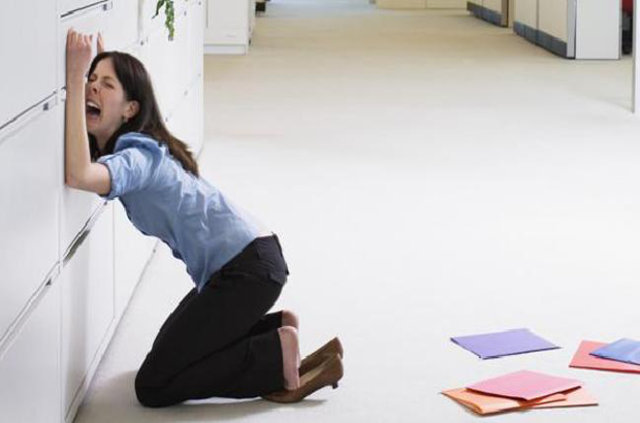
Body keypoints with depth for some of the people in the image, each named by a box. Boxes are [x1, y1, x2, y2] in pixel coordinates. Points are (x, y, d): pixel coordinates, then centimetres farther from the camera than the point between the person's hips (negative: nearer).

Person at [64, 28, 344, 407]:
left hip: (248, 268, -10)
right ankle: (275, 328, 17)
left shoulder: (136, 157, -18)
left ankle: (279, 354, -4)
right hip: (240, 262, 10)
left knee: (153, 386, -6)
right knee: (169, 353, 25)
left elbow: (78, 175, -42)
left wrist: (74, 76, -38)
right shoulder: (137, 147, 9)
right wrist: (84, 73, 21)